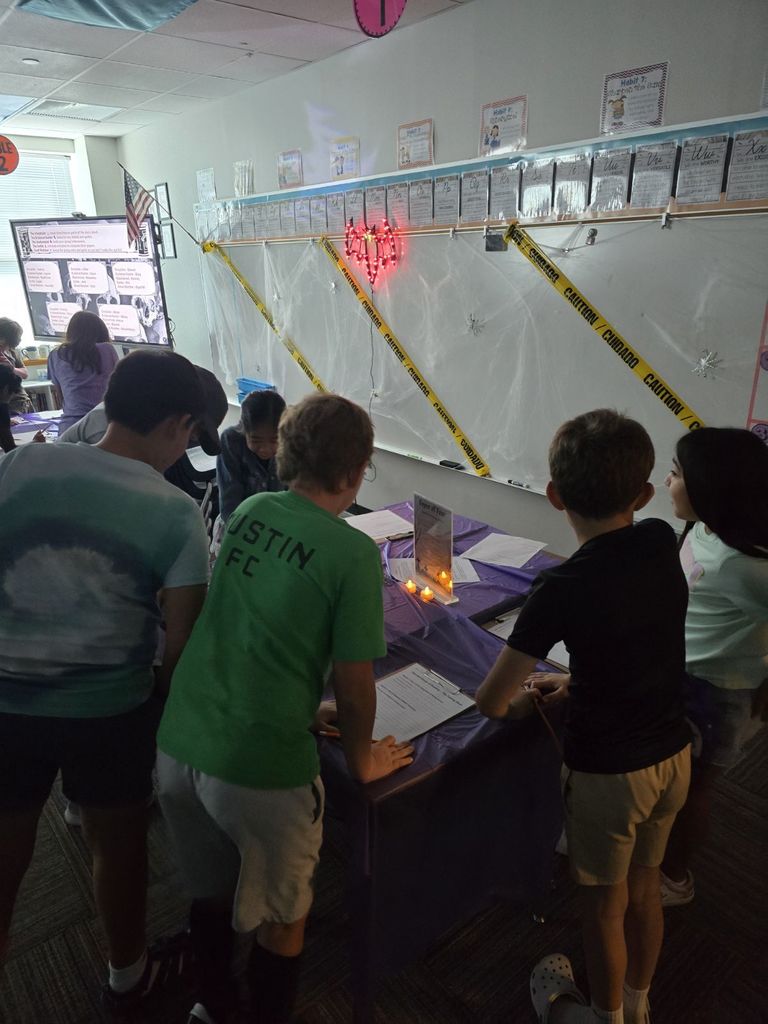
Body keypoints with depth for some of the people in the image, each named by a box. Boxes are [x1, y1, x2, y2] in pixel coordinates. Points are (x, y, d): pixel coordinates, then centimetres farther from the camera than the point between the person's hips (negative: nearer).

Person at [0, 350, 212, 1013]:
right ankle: (128, 976, 47)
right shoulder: (176, 514, -14)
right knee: (119, 843, 22)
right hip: (111, 710, -2)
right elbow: (182, 641, -13)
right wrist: (163, 700, 7)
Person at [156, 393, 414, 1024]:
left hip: (179, 743, 7)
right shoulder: (354, 554, -17)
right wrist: (363, 762, 7)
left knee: (210, 890, 31)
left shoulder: (247, 512, 2)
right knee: (281, 918, 22)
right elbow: (353, 682, -13)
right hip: (260, 765, -6)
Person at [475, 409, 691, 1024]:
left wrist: (523, 699, 0)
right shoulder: (663, 542, -10)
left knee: (605, 906, 20)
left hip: (608, 772, -6)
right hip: (673, 756, 6)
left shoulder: (564, 589, -27)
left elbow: (491, 701, -21)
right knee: (645, 887, 27)